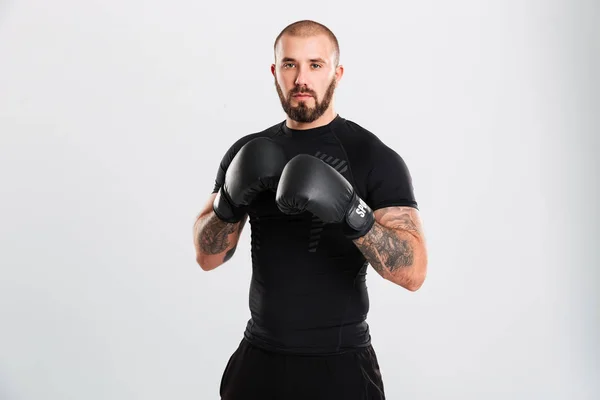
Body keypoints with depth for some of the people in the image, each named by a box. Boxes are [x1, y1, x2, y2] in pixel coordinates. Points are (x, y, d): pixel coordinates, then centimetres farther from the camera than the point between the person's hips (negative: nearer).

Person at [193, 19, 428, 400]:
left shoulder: (373, 157, -10)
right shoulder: (249, 152, 5)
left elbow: (413, 271, -17)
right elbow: (207, 255, 3)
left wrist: (352, 214, -31)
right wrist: (231, 201, -15)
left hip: (338, 365, -4)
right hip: (259, 358, 4)